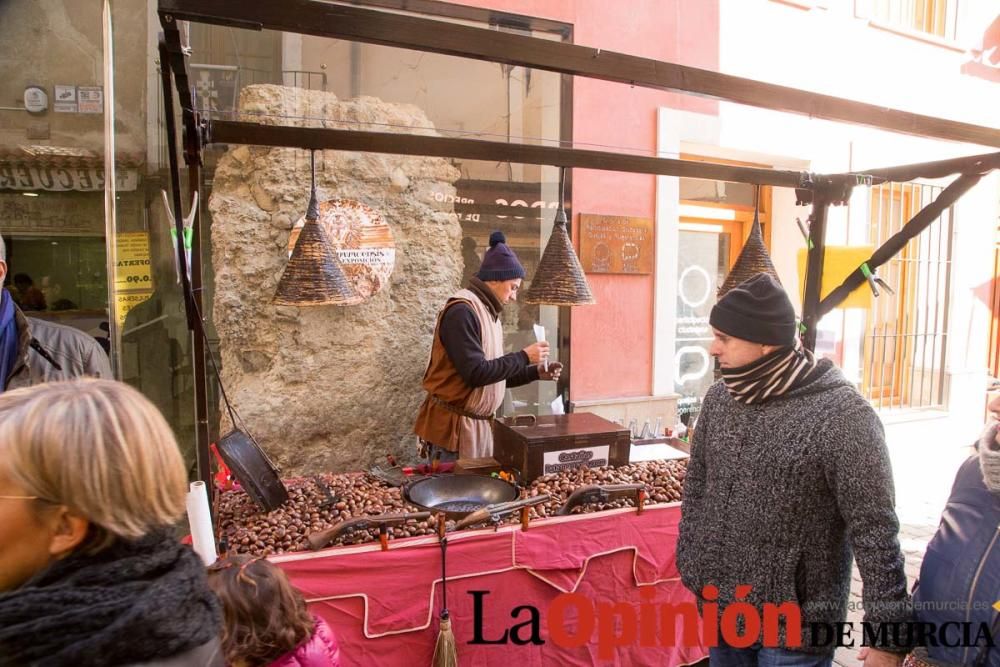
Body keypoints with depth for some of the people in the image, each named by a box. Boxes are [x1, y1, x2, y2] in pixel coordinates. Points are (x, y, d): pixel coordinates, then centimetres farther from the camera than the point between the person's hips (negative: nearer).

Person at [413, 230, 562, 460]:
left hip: (481, 424, 9)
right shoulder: (462, 311, -18)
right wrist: (524, 357, -17)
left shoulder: (489, 313, 12)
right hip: (454, 426, -9)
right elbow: (476, 373, -24)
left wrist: (536, 372, 5)